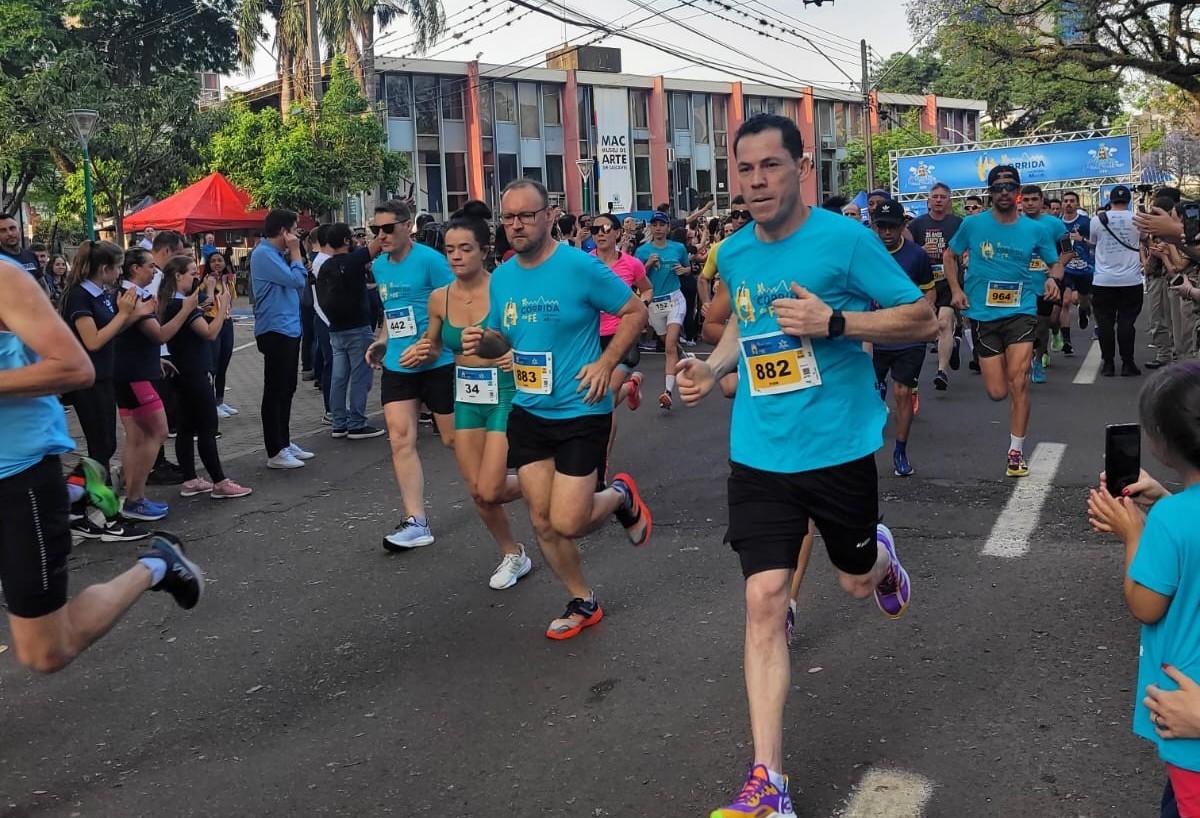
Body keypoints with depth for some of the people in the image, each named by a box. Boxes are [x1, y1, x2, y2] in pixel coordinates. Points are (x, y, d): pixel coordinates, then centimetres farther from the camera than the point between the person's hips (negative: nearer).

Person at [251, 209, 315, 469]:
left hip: (289, 329, 10)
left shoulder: (277, 254, 15)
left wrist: (292, 254, 10)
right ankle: (275, 452, 1)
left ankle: (284, 443, 26)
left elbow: (298, 281, 14)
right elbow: (297, 279, -19)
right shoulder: (263, 254, -14)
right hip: (275, 330, -10)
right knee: (275, 391, -5)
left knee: (286, 389, 16)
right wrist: (295, 251, -10)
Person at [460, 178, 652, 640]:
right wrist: (481, 343, -6)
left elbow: (635, 312, -7)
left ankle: (621, 496, 25)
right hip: (528, 413, 6)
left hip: (581, 413, -6)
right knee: (542, 521, 8)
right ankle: (583, 603, 29)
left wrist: (606, 363, -16)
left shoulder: (581, 267, -14)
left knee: (567, 524, -8)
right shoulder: (501, 278, 4)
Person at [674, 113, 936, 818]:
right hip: (759, 452, 3)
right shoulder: (735, 253, 4)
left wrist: (834, 321, -22)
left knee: (858, 580, 18)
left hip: (840, 447, -2)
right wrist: (713, 368, 5)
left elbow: (923, 318, -8)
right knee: (764, 600, -7)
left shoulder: (845, 239, -11)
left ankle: (883, 556, 60)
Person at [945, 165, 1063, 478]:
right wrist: (956, 289, 0)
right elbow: (949, 256, 13)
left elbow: (1056, 262, 13)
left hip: (1021, 311, 0)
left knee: (1018, 382, -13)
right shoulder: (973, 224, -1)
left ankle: (1016, 452, 0)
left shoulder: (1035, 230, 1)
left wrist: (1053, 279, -9)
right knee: (997, 392, 1)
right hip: (983, 314, 0)